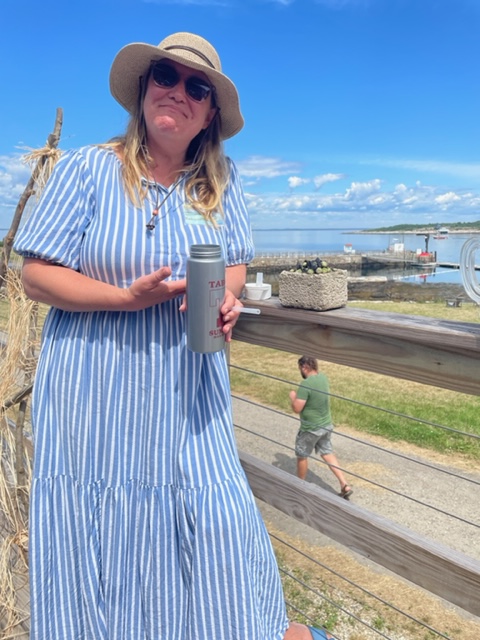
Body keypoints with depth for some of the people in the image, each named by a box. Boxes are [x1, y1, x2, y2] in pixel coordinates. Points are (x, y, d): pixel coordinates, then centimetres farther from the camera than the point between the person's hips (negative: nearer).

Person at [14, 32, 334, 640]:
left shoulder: (220, 181, 6)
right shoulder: (87, 168, -3)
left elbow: (235, 264, 10)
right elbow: (36, 273, -6)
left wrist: (223, 299, -13)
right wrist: (127, 298, -19)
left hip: (188, 388, 2)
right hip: (96, 391, -1)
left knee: (215, 516, 5)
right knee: (100, 522, 8)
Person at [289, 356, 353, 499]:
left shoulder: (306, 384, -27)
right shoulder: (323, 377, -3)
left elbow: (297, 408, -24)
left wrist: (292, 396, -6)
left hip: (311, 428, -7)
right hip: (326, 425, 7)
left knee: (301, 456, 15)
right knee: (327, 453, 20)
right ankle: (344, 485, 15)